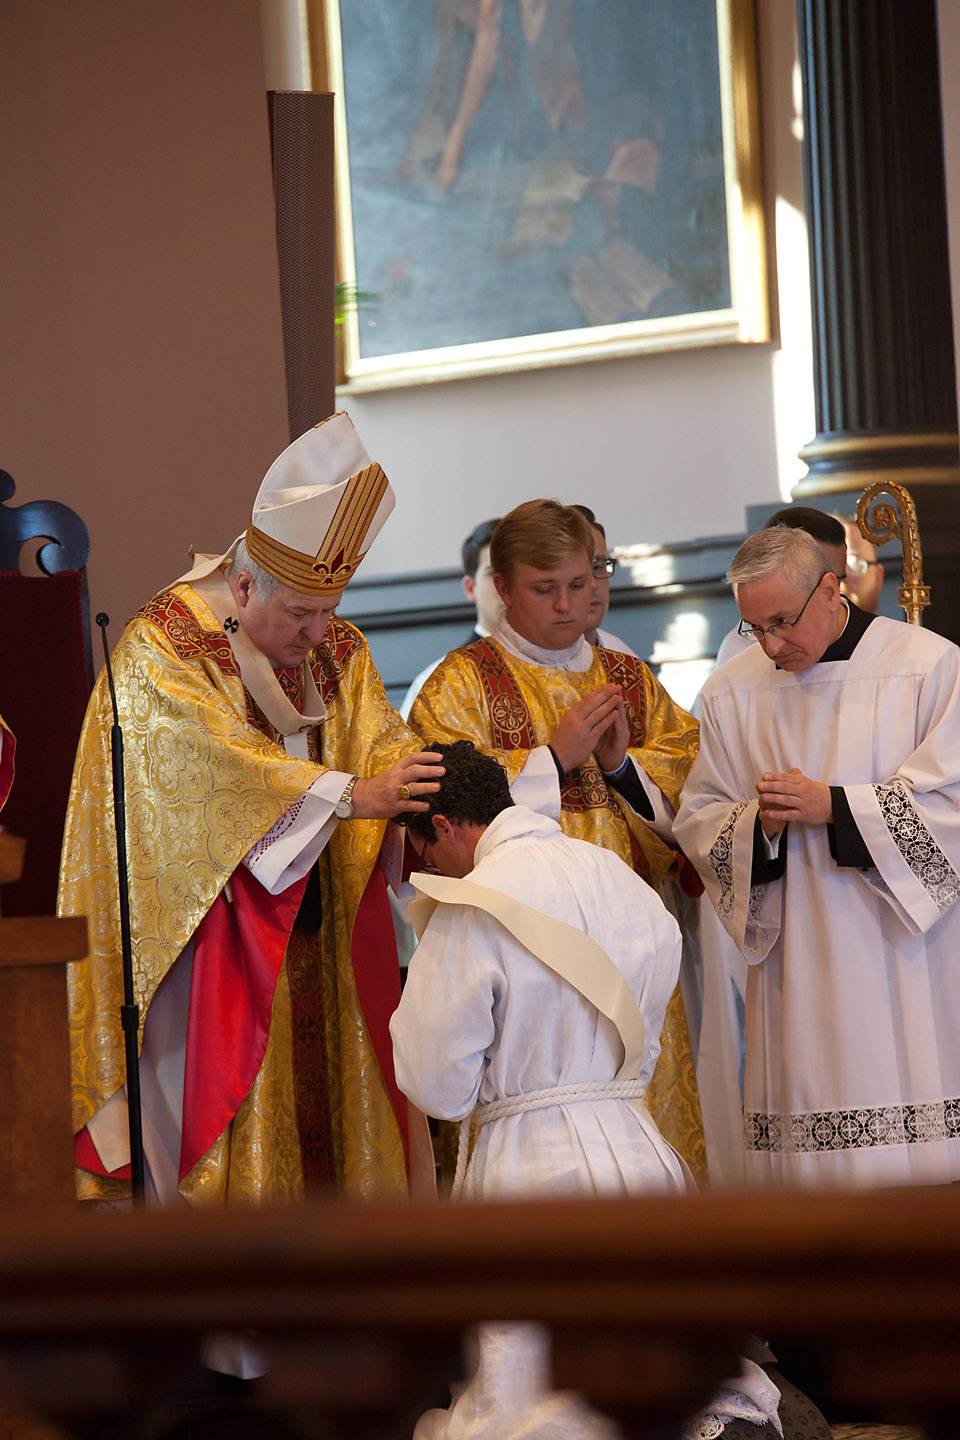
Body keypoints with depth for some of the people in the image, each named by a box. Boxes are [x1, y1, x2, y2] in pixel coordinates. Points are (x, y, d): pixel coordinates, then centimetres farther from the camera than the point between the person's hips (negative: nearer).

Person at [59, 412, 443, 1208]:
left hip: (317, 928, 6)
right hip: (215, 928, -6)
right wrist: (348, 793, -32)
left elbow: (383, 740, 0)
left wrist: (426, 785, -23)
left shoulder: (339, 651, 10)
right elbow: (218, 761, -24)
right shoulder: (160, 648, -10)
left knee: (330, 1121, 4)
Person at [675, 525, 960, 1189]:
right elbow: (698, 820, 11)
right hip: (797, 955, 3)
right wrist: (760, 825, -10)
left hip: (906, 955, -3)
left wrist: (832, 807, -15)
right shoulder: (733, 691, 9)